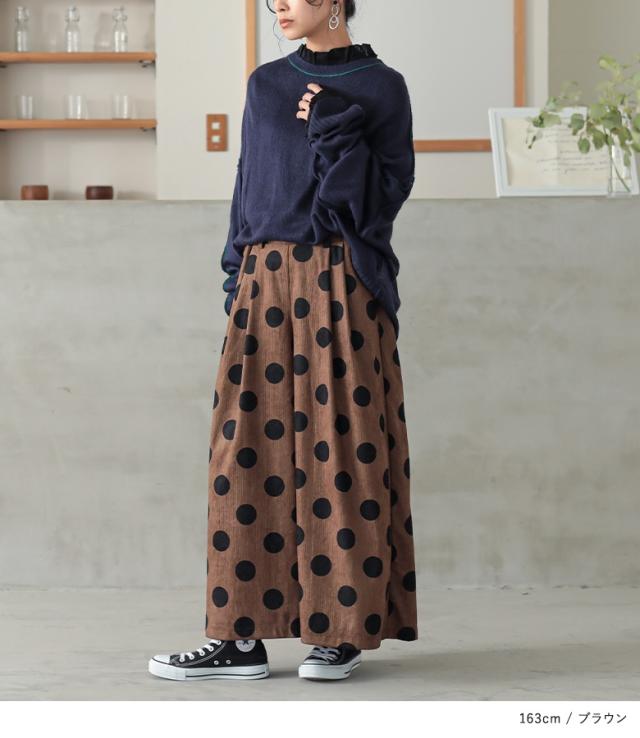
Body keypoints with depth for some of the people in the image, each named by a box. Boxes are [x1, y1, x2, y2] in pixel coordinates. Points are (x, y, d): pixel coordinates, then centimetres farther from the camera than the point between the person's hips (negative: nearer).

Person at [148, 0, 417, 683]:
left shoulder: (380, 88, 2)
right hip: (267, 284, 4)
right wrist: (236, 282, 10)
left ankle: (344, 630, 6)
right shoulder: (266, 84, 15)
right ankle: (241, 638, 0)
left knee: (340, 447, -4)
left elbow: (389, 191, -6)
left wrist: (335, 130, -14)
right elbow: (249, 184, 16)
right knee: (250, 448, -2)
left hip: (342, 287, -4)